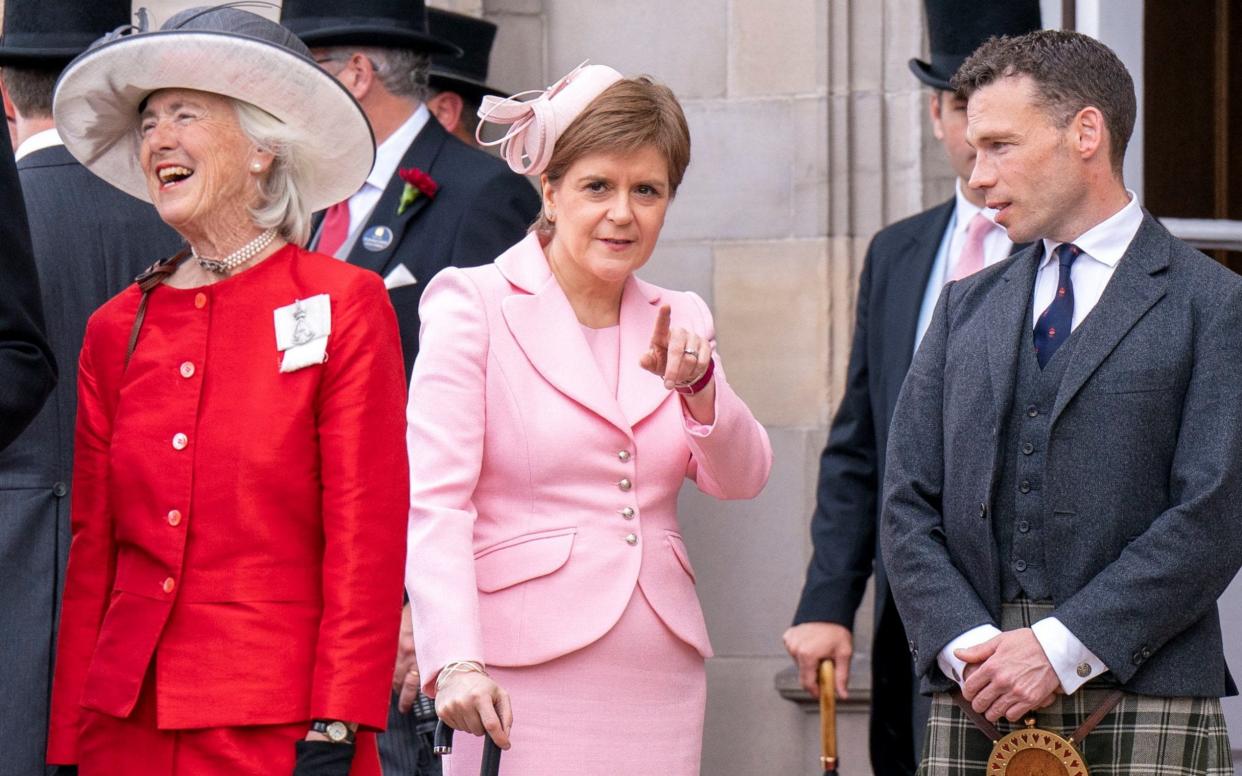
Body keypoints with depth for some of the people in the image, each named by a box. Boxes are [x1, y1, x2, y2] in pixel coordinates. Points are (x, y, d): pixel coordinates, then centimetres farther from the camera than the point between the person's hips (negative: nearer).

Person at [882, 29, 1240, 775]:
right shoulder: (966, 307, 17)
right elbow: (908, 507, 12)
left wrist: (1063, 648, -13)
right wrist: (967, 646, -5)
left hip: (1142, 698, -4)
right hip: (972, 705, 4)